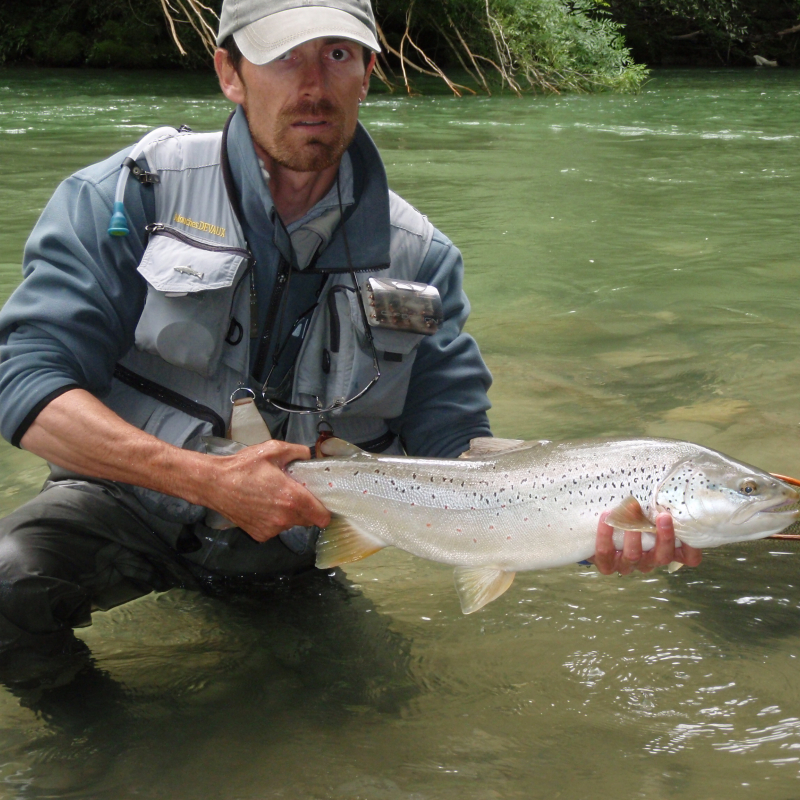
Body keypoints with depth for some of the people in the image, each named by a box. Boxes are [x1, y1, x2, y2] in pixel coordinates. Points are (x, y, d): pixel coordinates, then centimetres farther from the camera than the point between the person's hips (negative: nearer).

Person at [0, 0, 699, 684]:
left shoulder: (419, 258, -3)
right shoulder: (131, 195, -10)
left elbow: (457, 457, -5)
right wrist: (209, 480, -29)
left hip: (293, 551, 4)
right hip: (128, 510, -3)